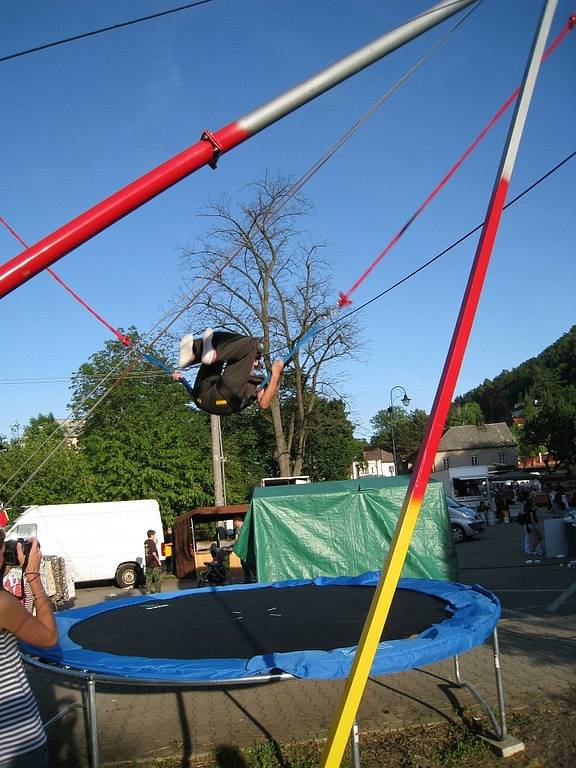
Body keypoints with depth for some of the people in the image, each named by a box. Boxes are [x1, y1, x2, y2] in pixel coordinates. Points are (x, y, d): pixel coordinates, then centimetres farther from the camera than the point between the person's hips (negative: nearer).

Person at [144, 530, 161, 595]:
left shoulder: (145, 542, 9)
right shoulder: (152, 542, -16)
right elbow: (154, 553, -22)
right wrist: (158, 560, -16)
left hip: (148, 563, 7)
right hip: (154, 563, -7)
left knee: (148, 578, 11)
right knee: (157, 578, 3)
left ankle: (148, 591, 14)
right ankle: (158, 591, 8)